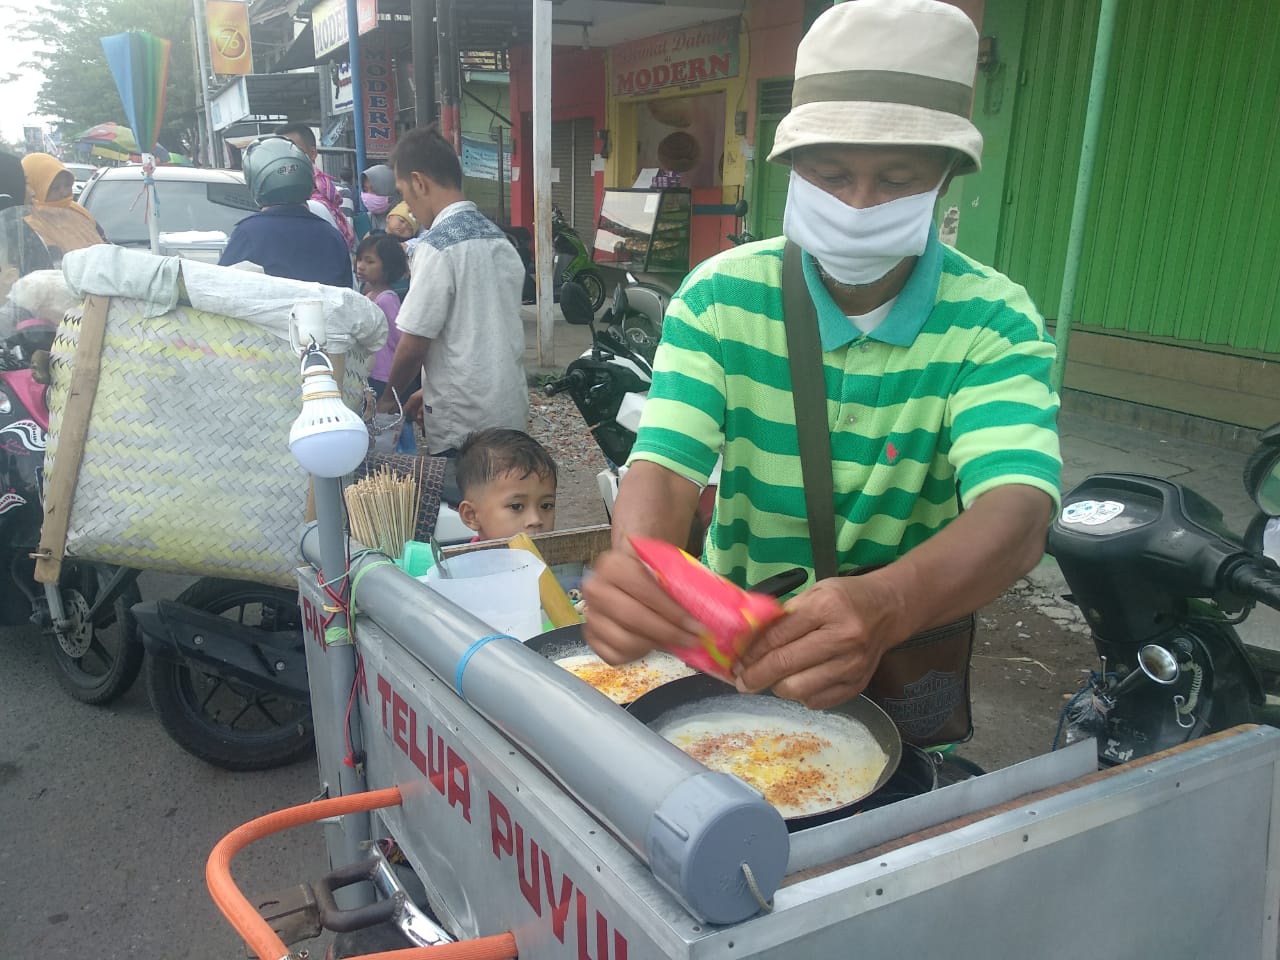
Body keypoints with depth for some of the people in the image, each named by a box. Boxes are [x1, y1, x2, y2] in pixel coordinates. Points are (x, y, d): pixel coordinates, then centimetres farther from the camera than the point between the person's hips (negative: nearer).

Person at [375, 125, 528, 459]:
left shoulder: (437, 246, -15)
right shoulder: (497, 237, 8)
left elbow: (414, 345, -12)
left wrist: (388, 398, 5)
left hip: (462, 425, -7)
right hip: (511, 411, 7)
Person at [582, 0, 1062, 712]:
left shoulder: (994, 321, -10)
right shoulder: (720, 296, -7)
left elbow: (1017, 513, -25)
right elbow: (666, 464, -18)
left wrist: (885, 606, -47)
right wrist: (634, 567, -42)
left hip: (910, 651, 0)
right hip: (732, 639, 0)